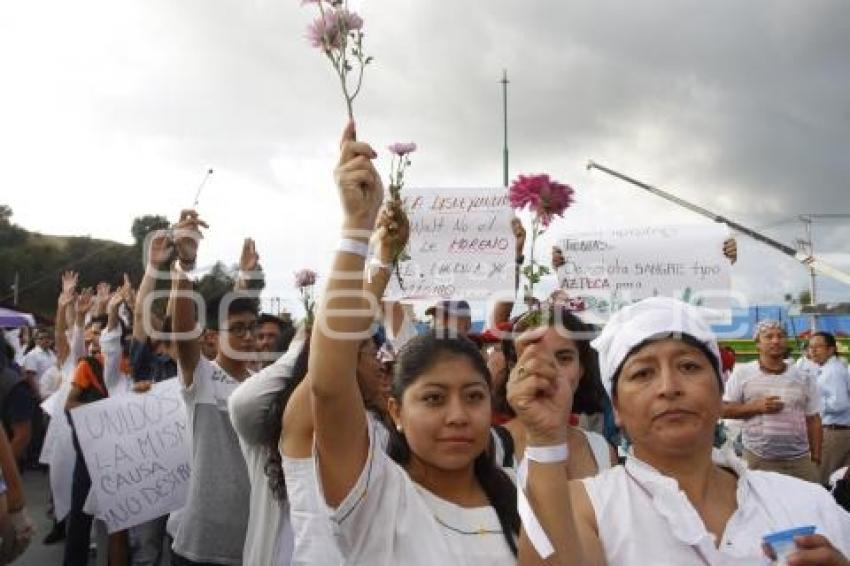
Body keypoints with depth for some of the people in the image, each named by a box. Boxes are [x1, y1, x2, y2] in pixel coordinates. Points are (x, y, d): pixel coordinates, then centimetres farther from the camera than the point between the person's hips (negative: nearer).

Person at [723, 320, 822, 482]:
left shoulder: (803, 378, 8)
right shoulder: (742, 373, 1)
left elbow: (813, 420, 10)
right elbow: (723, 409, 0)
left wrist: (816, 458, 4)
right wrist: (756, 407, -13)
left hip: (800, 460, 2)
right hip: (757, 459, -2)